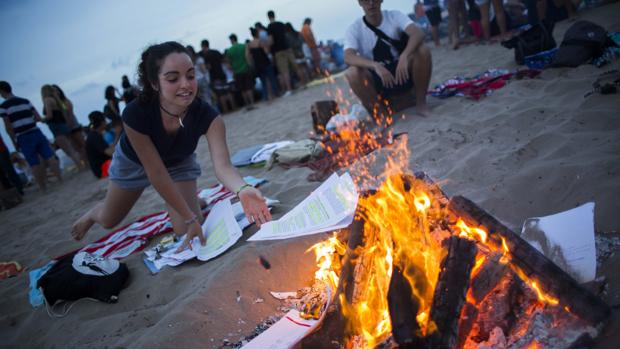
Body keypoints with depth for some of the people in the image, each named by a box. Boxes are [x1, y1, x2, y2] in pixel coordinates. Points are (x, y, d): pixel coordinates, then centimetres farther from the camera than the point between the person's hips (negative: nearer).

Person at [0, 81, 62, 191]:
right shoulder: (26, 101, 8)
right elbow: (39, 118, 8)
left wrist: (14, 142, 4)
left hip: (23, 138, -3)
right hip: (36, 133, 3)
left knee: (34, 165, 3)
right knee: (50, 158, 5)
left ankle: (43, 188, 9)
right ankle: (61, 180, 6)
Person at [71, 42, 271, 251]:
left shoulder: (207, 116, -37)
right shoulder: (135, 114, -41)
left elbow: (222, 165, -48)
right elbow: (156, 173, -36)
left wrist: (242, 190, -70)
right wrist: (190, 218, -36)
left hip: (179, 162, 1)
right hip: (134, 162, 0)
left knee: (187, 232, -5)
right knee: (109, 221, 19)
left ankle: (189, 198, 29)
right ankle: (92, 214, 58)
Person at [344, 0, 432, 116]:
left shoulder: (395, 16, -6)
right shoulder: (354, 29, -8)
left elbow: (418, 33, -23)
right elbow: (348, 57, -26)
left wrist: (404, 56, -43)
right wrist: (376, 66, -43)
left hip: (403, 72, 1)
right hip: (376, 79, -1)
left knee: (422, 50, -25)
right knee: (352, 73, -31)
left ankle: (421, 102, -9)